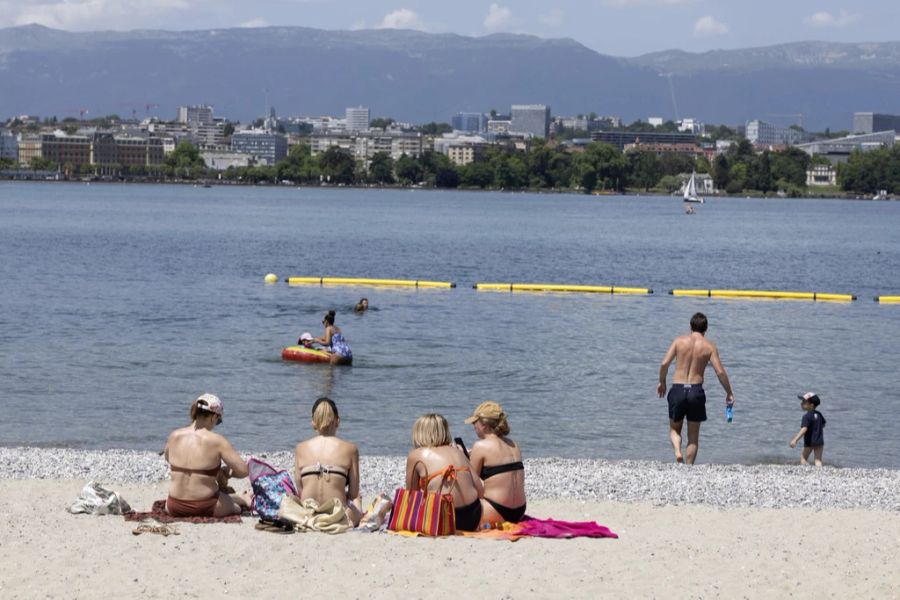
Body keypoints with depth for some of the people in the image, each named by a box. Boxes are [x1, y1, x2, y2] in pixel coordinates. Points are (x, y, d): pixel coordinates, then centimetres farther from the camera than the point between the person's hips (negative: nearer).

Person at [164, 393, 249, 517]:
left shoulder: (174, 436, -1)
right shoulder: (217, 441, -15)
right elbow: (243, 470, -15)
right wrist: (227, 473, 7)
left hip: (175, 508, 1)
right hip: (205, 508, -1)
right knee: (236, 507, 34)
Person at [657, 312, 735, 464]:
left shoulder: (679, 340, 3)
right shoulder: (709, 346, 1)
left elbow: (664, 363, -5)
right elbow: (720, 372, -5)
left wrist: (662, 382, 12)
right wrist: (729, 393, 6)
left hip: (678, 389, 0)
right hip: (696, 390, 0)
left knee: (674, 429, 17)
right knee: (693, 435, 14)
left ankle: (677, 451, -12)